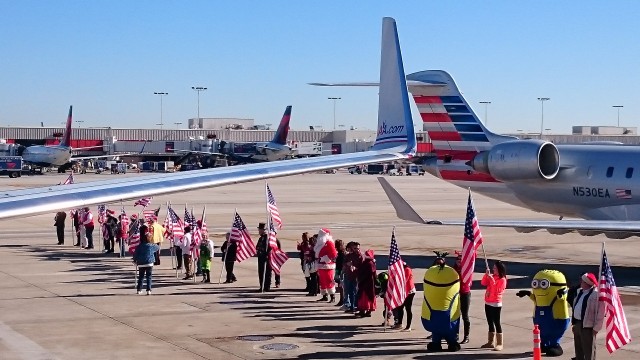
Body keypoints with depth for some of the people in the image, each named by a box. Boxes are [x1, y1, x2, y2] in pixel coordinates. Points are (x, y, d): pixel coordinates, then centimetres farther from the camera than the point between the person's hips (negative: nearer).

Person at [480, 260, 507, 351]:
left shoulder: (502, 280, -12)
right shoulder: (492, 276, 11)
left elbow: (497, 290, -22)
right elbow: (483, 283, 4)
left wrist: (492, 280, -24)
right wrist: (486, 274, -7)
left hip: (496, 304, -8)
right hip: (488, 303, 8)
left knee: (496, 323, -9)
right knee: (490, 323, 13)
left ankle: (500, 344, -7)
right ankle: (490, 342, 21)